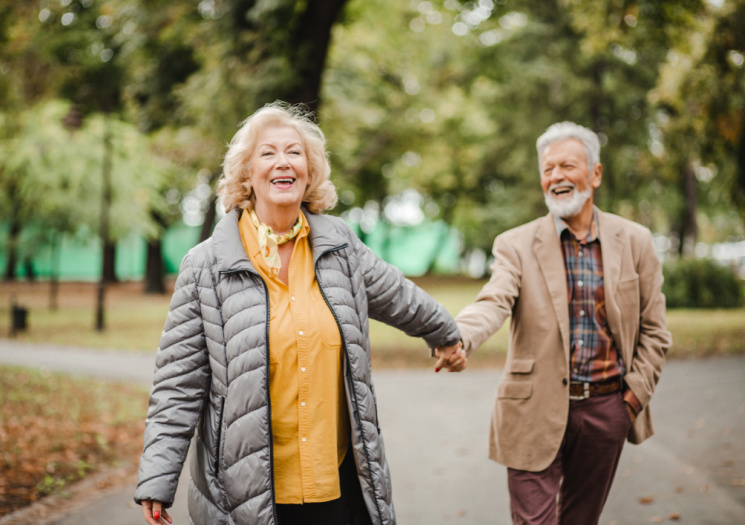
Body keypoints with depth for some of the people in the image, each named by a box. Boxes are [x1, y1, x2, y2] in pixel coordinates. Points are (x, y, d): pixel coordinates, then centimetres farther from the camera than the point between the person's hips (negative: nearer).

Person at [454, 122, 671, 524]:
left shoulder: (635, 242, 3)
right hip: (538, 413, -2)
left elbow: (653, 330, 8)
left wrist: (636, 393, -1)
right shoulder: (517, 245, -3)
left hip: (606, 410, 2)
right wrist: (457, 338, -41)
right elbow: (493, 303, -21)